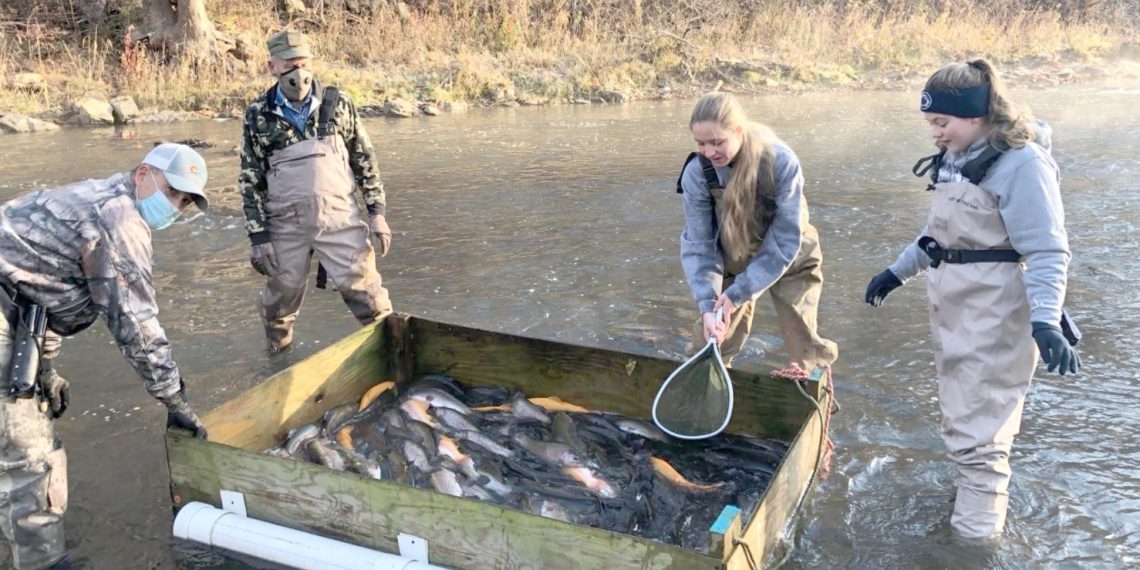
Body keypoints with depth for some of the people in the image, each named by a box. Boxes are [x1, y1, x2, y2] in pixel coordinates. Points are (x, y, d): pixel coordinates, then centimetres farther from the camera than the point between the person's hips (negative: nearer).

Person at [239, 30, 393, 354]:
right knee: (281, 297, 13)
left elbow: (364, 160, 6)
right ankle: (278, 357, 36)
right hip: (286, 226, 1)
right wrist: (257, 236, -2)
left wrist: (377, 212, 2)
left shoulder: (337, 104, 0)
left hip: (341, 219, 0)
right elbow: (251, 180, 2)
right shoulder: (258, 116, -1)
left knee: (366, 293, -3)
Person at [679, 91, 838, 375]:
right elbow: (698, 245, -19)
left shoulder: (781, 162, -31)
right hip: (731, 261, 2)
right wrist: (707, 305, -31)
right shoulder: (696, 173, -25)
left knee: (806, 348, 3)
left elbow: (784, 241, -26)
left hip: (788, 259, -2)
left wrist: (738, 293, -27)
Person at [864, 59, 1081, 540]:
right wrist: (898, 272, 25)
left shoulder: (1020, 162, -16)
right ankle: (978, 484, 32)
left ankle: (980, 519, 10)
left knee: (979, 415, -3)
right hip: (950, 299, 8)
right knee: (961, 406, 17)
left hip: (992, 309, -8)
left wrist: (1045, 320, -30)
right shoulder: (958, 157, 9)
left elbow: (1046, 252, -19)